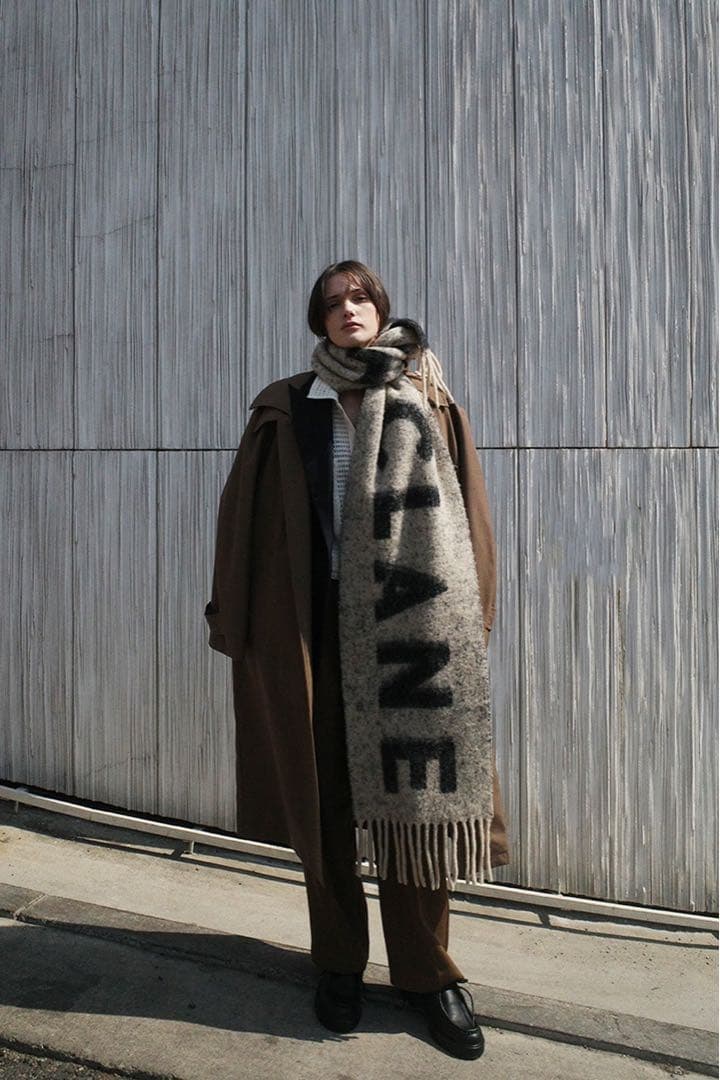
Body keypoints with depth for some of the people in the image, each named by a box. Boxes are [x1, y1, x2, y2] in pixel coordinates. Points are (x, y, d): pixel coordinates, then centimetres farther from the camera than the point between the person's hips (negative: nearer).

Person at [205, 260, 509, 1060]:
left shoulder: (428, 405, 8)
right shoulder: (286, 411, 7)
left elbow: (466, 513, 4)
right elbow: (244, 516, 7)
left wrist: (471, 617, -3)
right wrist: (237, 617, 2)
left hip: (411, 625, 0)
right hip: (315, 626, 1)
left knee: (413, 792, 3)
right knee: (326, 798, 8)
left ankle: (425, 971, 21)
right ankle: (338, 964, 27)